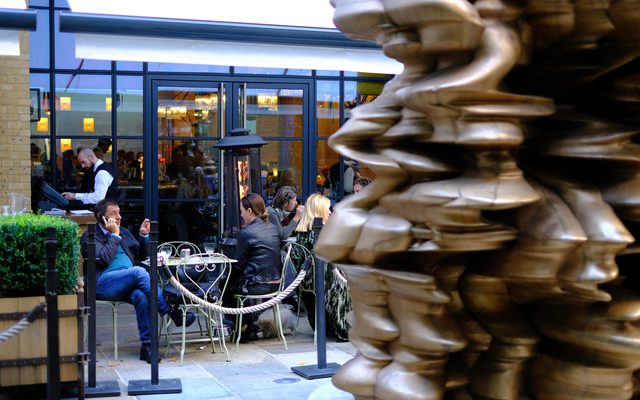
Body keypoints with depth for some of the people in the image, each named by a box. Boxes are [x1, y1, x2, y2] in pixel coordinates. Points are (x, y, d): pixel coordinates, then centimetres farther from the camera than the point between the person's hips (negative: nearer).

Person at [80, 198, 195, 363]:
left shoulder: (124, 233, 27)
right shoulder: (90, 236, 8)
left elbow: (141, 256, 28)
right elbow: (104, 259, -9)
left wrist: (144, 236, 13)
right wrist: (114, 236, -2)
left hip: (129, 285, 5)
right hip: (104, 284, -5)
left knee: (141, 296, -33)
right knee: (138, 271, -33)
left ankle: (147, 345, -33)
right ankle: (172, 312, -32)